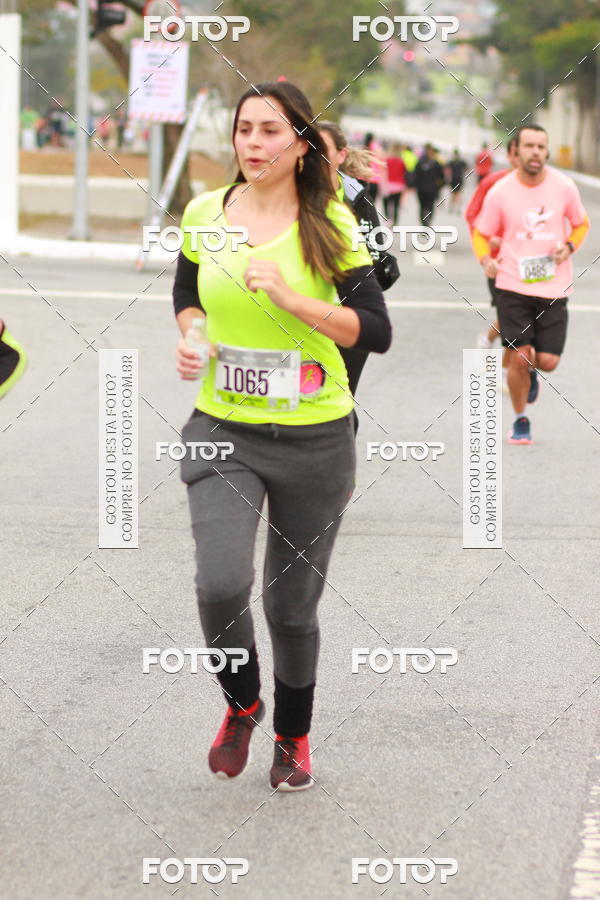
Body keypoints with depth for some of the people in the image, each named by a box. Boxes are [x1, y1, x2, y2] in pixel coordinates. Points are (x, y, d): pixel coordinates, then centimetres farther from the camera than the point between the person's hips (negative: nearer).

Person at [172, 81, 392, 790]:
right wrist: (188, 336, 1)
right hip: (222, 432, 1)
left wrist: (290, 297, -22)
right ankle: (241, 704, 12)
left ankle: (293, 734, 36)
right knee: (221, 585, -19)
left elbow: (375, 332, -13)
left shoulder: (331, 223, -8)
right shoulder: (204, 213, 1)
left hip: (314, 437, -1)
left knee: (291, 603, 8)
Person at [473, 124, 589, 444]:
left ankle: (531, 371, 36)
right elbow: (481, 234, 6)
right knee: (519, 357, -6)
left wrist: (569, 247, -6)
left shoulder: (564, 187, -2)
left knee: (548, 361, -3)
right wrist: (486, 261, -14)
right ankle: (520, 420, 17)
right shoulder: (500, 192, -6)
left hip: (554, 288, 1)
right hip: (513, 286, -1)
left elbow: (581, 224, 14)